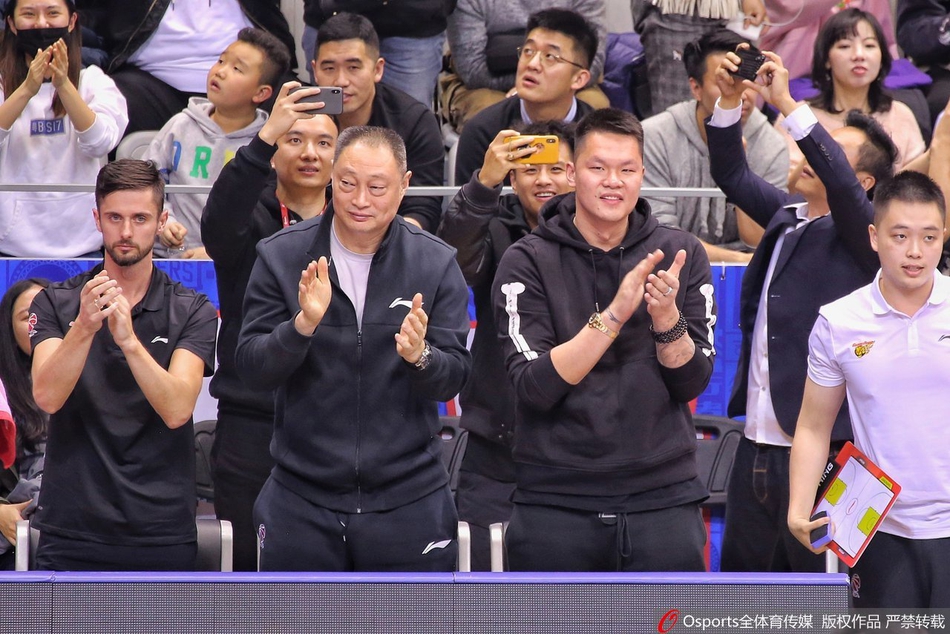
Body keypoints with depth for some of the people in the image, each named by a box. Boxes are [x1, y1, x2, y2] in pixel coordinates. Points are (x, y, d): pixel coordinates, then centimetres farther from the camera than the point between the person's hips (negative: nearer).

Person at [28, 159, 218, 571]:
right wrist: (84, 327, -27)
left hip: (161, 534, 0)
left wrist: (129, 339, -28)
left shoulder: (192, 312, 3)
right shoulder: (57, 303, 5)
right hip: (72, 533, 0)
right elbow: (47, 397, -11)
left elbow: (177, 410, -12)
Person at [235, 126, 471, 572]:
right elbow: (251, 368, -6)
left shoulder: (436, 263, 0)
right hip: (302, 499, 0)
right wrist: (302, 325, -24)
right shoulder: (281, 256, -1)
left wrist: (420, 356, -25)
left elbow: (454, 380, -3)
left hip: (407, 498, 0)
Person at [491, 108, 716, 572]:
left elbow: (693, 383, 0)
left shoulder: (680, 254, 4)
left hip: (663, 495, 2)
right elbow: (535, 387, -14)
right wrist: (614, 314, -23)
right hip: (556, 503, -1)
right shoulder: (528, 263, -3)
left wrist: (667, 317, -19)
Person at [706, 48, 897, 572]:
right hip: (757, 443, 8)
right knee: (739, 572, 15)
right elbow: (731, 175, 14)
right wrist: (730, 102, -3)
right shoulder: (787, 214, 12)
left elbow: (841, 184, -27)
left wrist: (787, 104, -30)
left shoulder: (858, 235, -9)